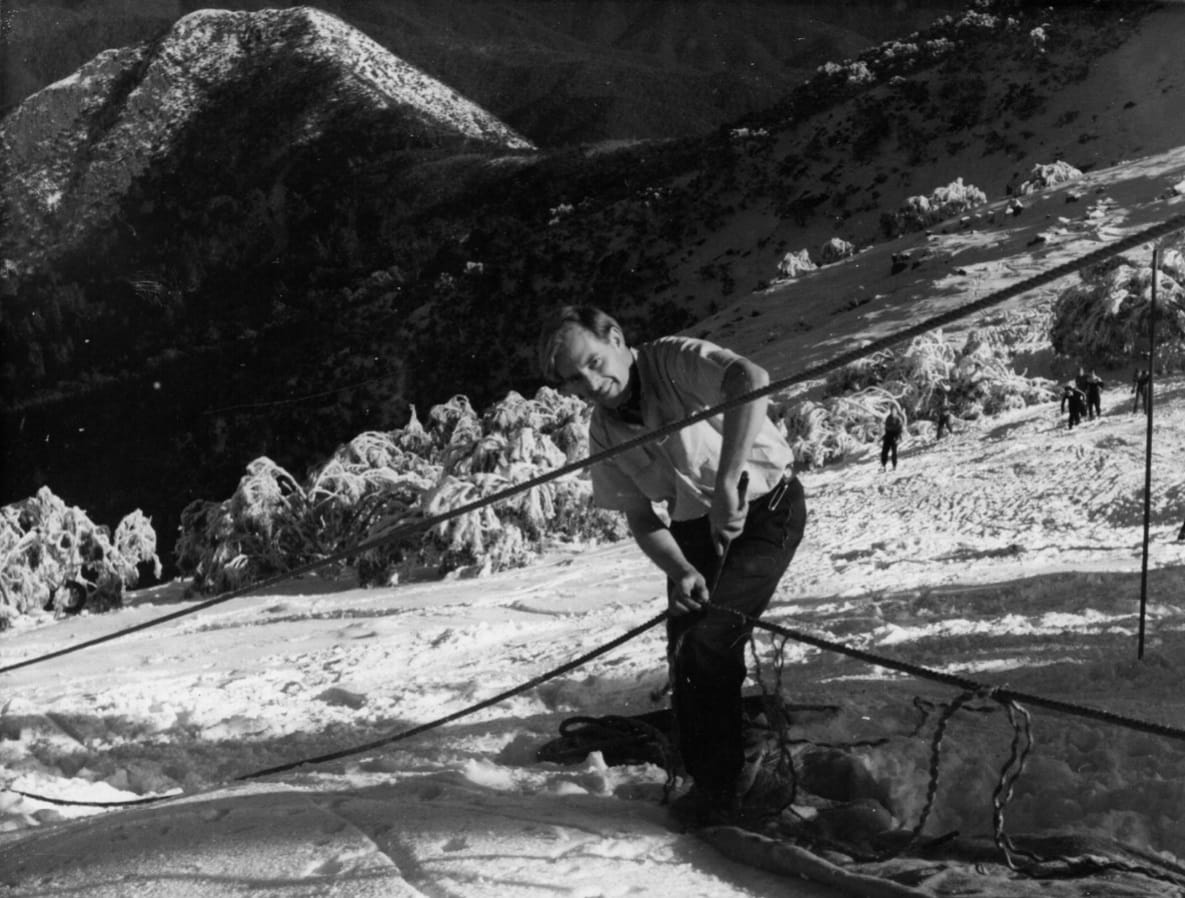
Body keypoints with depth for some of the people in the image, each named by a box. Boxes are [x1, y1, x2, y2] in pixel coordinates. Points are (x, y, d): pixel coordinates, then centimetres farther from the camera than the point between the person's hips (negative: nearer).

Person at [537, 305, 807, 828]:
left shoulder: (675, 360, -23)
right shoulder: (603, 436, -5)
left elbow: (750, 380, -43)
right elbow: (643, 520, -3)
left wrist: (727, 482, -48)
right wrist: (680, 571, -23)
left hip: (765, 505, -6)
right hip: (695, 527, 6)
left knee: (710, 643, -15)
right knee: (686, 656, 0)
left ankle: (723, 787, 0)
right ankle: (714, 785, 15)